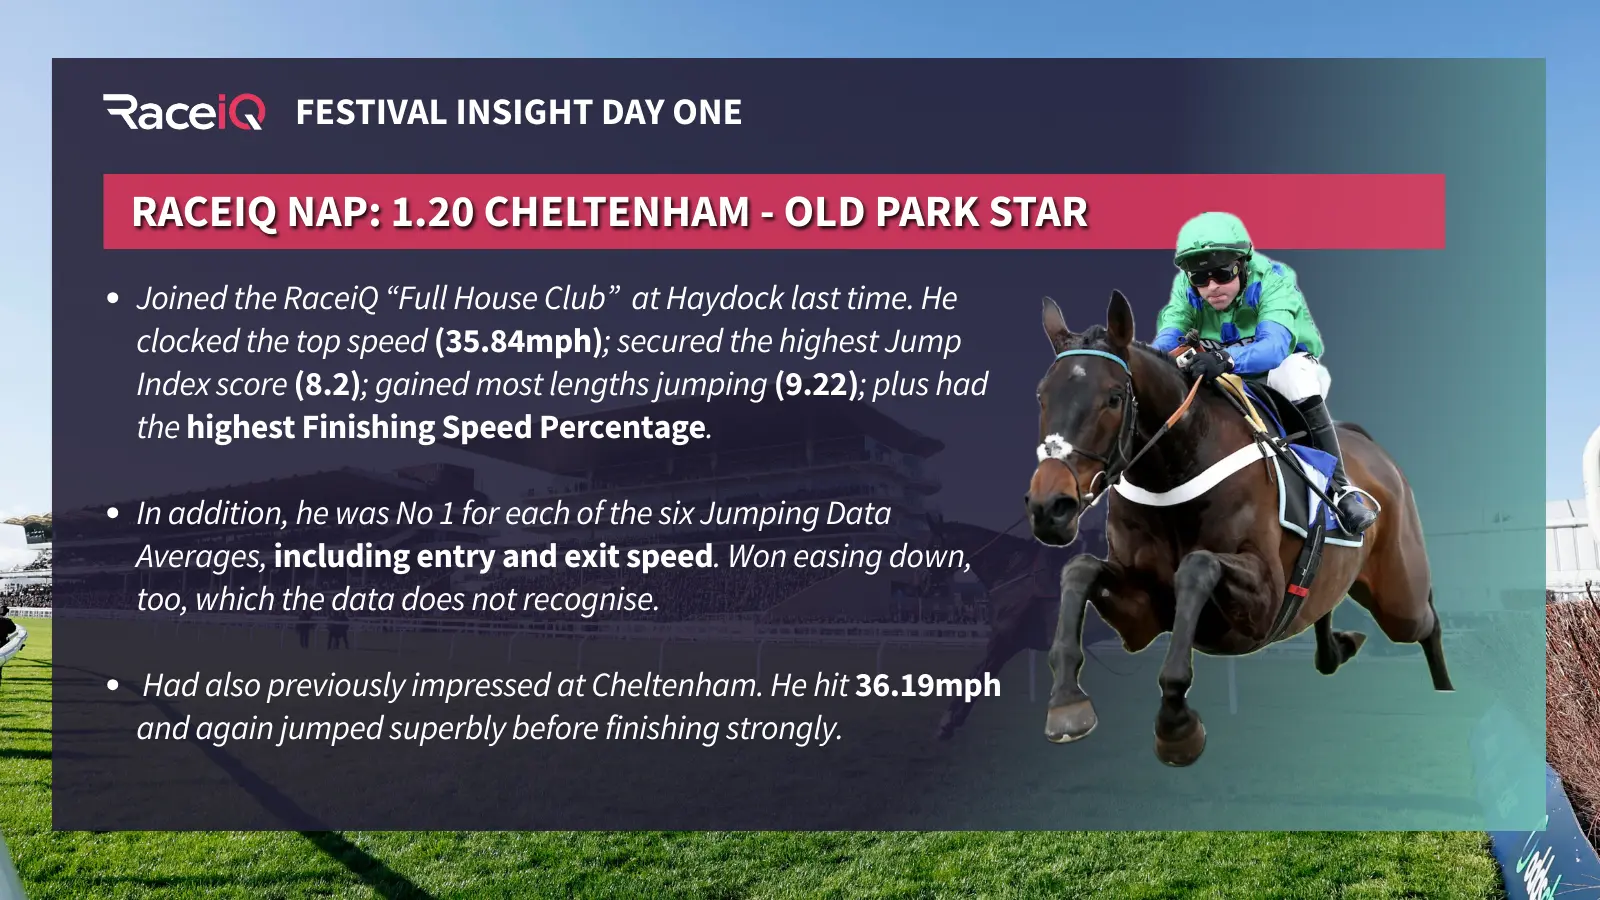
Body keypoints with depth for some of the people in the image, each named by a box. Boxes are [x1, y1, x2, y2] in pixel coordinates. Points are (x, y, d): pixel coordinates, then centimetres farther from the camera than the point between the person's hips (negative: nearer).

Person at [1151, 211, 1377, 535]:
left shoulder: (1273, 279, -24)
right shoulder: (1185, 287, -12)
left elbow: (1274, 345, -41)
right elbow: (1168, 336, -26)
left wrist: (1227, 359, -62)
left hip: (1284, 366, -4)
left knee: (1295, 372, -37)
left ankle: (1341, 489, -31)